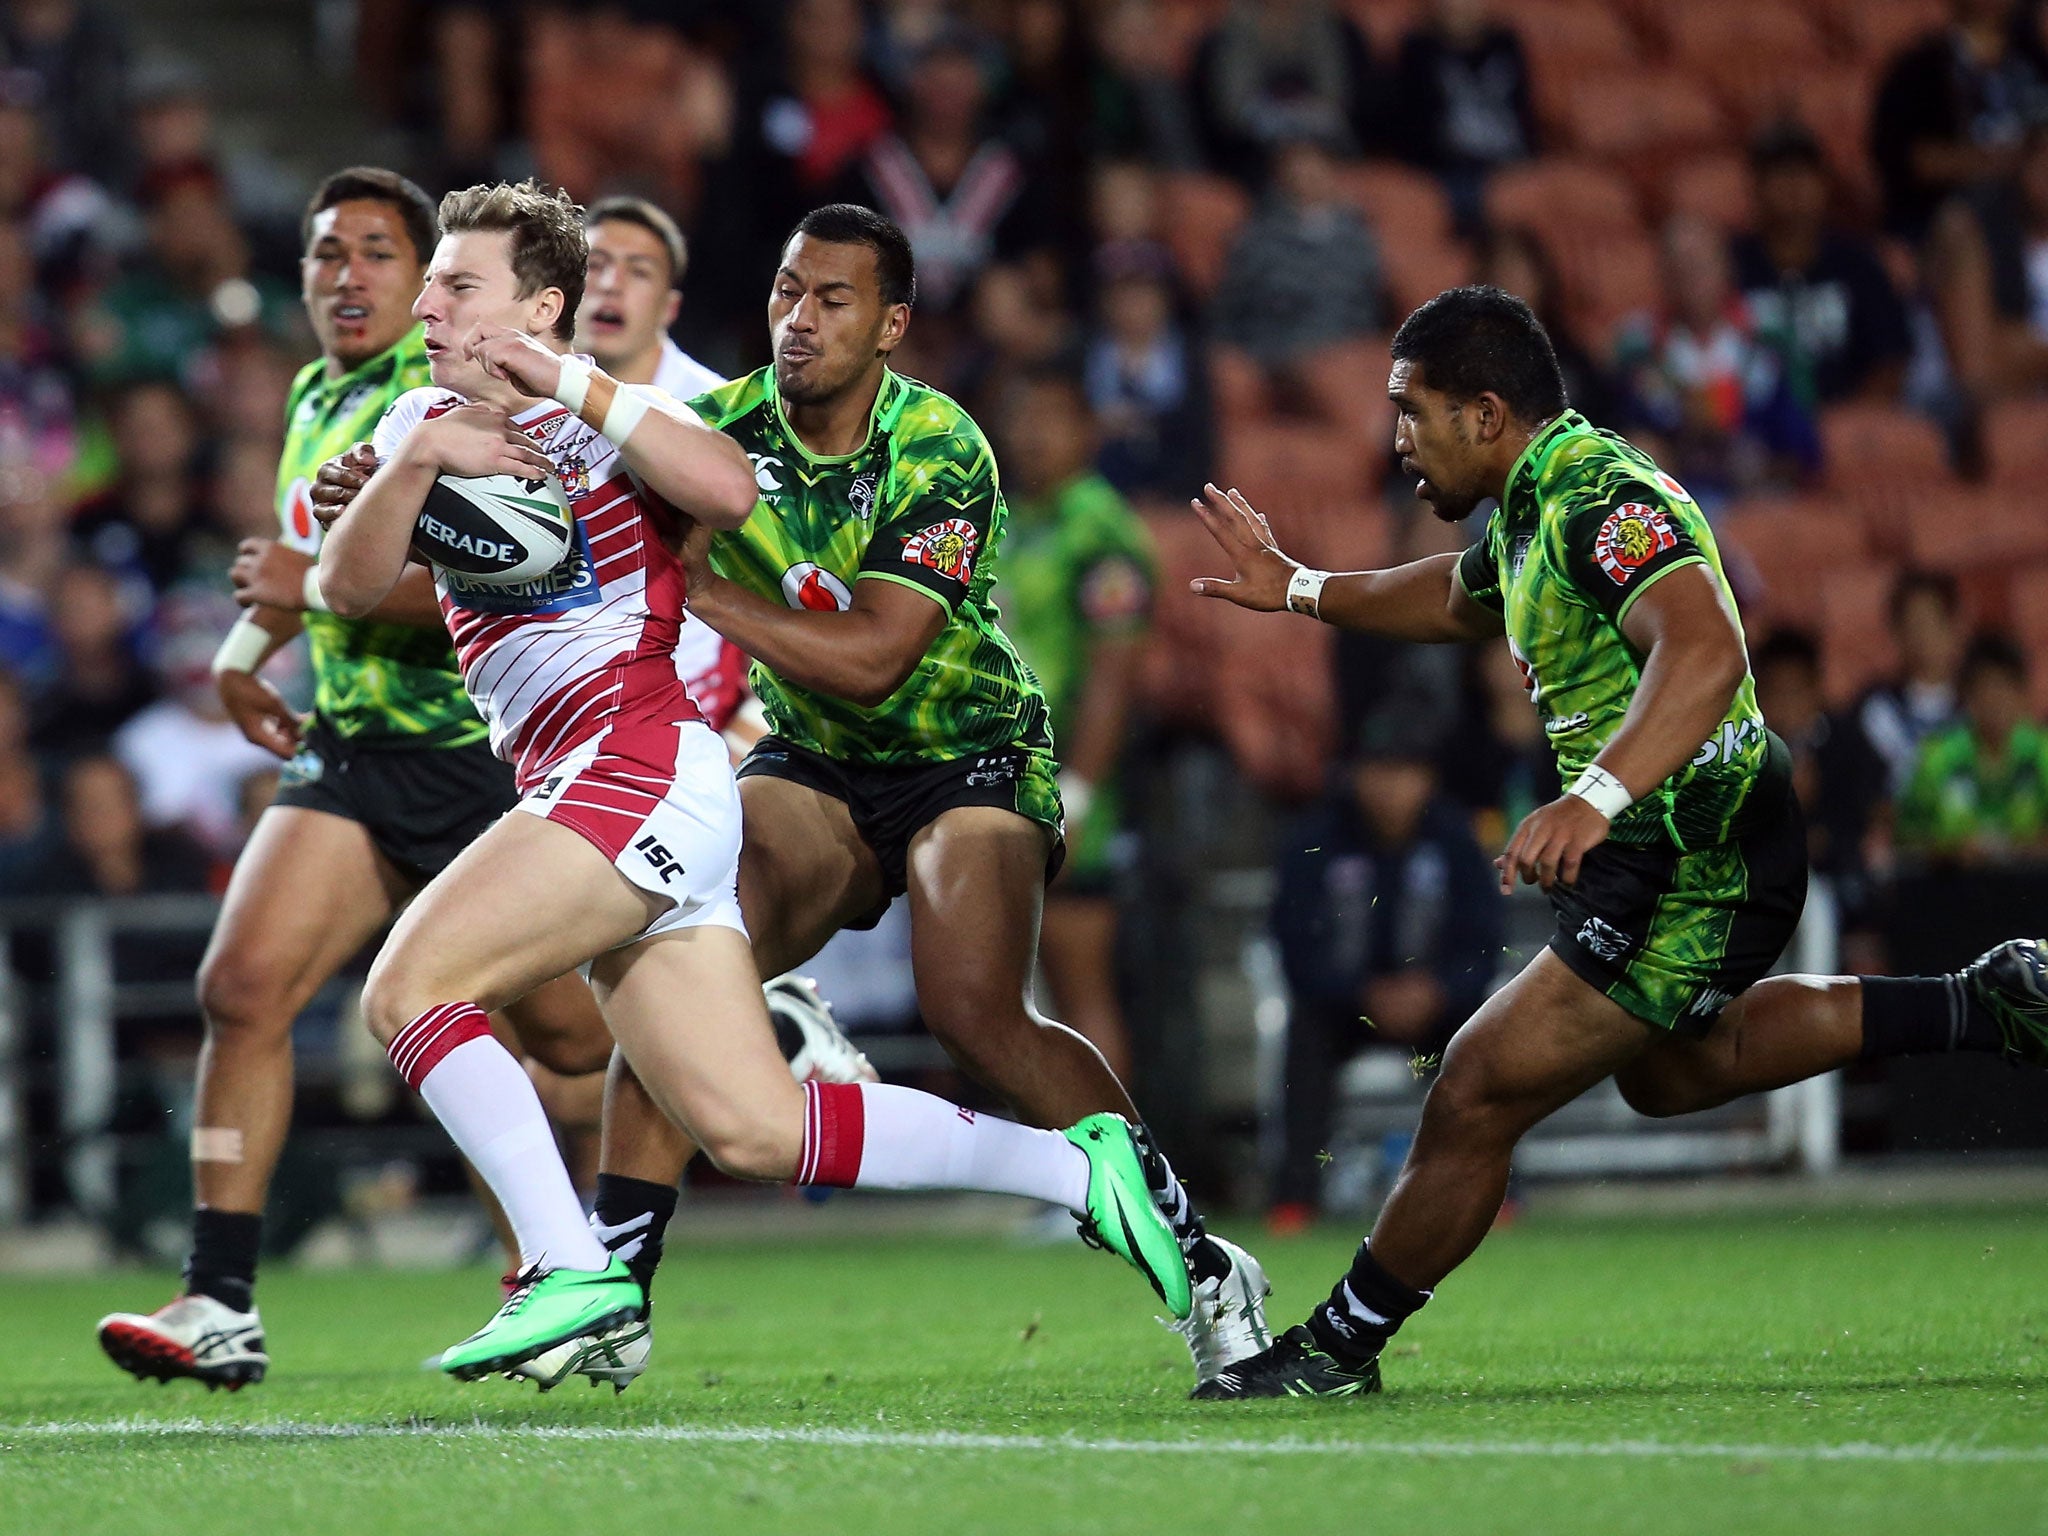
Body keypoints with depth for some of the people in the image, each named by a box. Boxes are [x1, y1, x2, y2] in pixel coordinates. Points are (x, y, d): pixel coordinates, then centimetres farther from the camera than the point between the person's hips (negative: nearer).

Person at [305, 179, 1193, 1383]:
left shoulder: (600, 416, 0)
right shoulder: (425, 423, 19)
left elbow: (729, 491, -20)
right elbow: (353, 587, 8)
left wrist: (572, 384, -17)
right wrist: (413, 464, -8)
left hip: (640, 763, -8)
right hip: (585, 789, 8)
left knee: (408, 989, -17)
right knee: (757, 1134, 1)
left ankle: (574, 1272, -17)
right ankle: (1080, 1167, 9)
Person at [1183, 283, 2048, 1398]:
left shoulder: (1600, 500, -24)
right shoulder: (1530, 506, 8)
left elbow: (1706, 650, -40)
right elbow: (1458, 600, 32)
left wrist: (1597, 797, -50)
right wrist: (1299, 590, 25)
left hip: (1690, 871, -11)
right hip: (1688, 853, 11)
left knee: (1474, 1104, -8)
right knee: (1665, 1068, 34)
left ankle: (1336, 1349, 7)